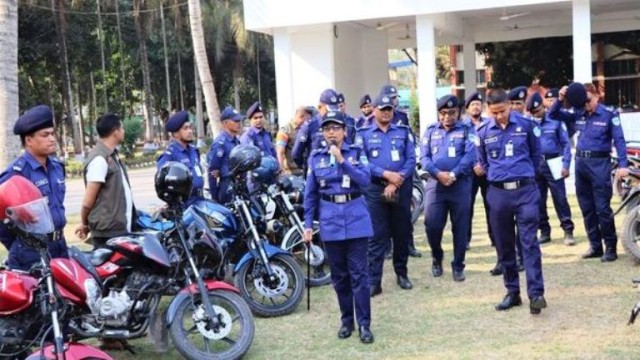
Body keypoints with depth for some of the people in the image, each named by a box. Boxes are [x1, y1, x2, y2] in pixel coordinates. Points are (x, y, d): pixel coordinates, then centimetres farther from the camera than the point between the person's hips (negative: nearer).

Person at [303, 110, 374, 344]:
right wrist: (308, 223, 3)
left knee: (359, 273, -3)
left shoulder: (356, 153, 1)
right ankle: (346, 320, 21)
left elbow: (365, 180, -13)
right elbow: (310, 194, 7)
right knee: (339, 275, 9)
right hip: (330, 222, 2)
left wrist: (342, 161, -19)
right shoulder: (316, 158, 5)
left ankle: (364, 324, 2)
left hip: (356, 220, -2)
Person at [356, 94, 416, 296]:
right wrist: (386, 174, -15)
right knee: (377, 236, -3)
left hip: (401, 189, 2)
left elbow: (411, 160, 2)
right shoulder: (363, 134, 5)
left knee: (402, 233, 9)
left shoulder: (403, 132, 10)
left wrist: (397, 181, -11)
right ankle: (373, 281, -2)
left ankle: (401, 273, 25)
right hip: (375, 189, -2)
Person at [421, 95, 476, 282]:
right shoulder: (430, 131, 11)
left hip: (460, 184, -1)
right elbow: (424, 157, 2)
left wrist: (453, 174, -18)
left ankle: (458, 265, 16)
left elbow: (470, 156, -8)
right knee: (432, 224, -5)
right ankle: (437, 257, 21)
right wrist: (438, 173, -15)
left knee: (460, 227, 3)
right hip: (435, 184, 1)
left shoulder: (467, 130, 5)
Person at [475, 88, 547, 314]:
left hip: (525, 190, -2)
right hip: (498, 194, 3)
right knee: (504, 246, 7)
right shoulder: (484, 133, 4)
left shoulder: (526, 125, -1)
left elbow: (536, 153, 12)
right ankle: (512, 292, 17)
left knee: (529, 242, -9)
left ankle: (536, 293, -12)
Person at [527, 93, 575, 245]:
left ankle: (568, 231, 2)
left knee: (560, 198, -3)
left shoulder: (555, 121, -1)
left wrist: (566, 165, -7)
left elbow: (566, 143, 0)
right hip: (535, 166, 3)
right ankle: (544, 231, 18)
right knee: (539, 201, 8)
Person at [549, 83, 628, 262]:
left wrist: (622, 165, -17)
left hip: (599, 163, -5)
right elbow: (553, 115, 12)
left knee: (602, 208, -5)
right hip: (581, 162, 5)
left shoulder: (609, 114, -5)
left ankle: (611, 248, 4)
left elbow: (619, 140, -8)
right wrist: (560, 99, -7)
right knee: (587, 208, 9)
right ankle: (595, 246, 19)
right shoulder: (578, 114, 8)